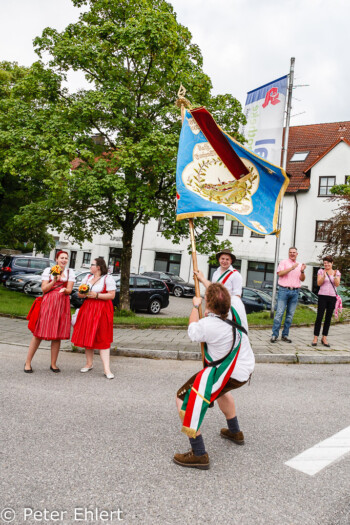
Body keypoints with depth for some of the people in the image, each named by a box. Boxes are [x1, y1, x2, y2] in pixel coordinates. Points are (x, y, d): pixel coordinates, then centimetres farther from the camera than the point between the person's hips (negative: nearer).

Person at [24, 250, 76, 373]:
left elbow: (69, 290, 4)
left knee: (58, 335, 3)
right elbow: (44, 289, 1)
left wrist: (64, 290, -18)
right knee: (39, 333, -1)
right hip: (47, 303, -2)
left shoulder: (70, 272, 11)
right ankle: (28, 362, 10)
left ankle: (53, 364, 14)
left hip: (62, 305, 2)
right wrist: (54, 281, -14)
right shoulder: (48, 270, 6)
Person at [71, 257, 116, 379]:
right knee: (87, 337, 7)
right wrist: (84, 294, -8)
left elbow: (112, 295, -11)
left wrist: (96, 295, -17)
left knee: (102, 338, -7)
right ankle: (89, 363, 21)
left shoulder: (108, 279, -3)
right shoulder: (87, 277, 15)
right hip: (87, 309, 6)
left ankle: (107, 369, -7)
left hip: (102, 310, -6)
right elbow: (79, 294, 14)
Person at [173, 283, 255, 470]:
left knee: (184, 401, -2)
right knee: (220, 386, 38)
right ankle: (235, 432, 54)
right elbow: (225, 297, 11)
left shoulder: (208, 325, -29)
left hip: (227, 373, -8)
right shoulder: (237, 304, -15)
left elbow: (192, 330, -3)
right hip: (246, 368, 8)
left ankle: (199, 454, 1)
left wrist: (195, 306, 11)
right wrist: (203, 279, 21)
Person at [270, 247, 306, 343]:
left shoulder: (299, 265, 16)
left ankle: (285, 335, 11)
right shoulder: (283, 262, 5)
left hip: (295, 292, 4)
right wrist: (291, 268, -17)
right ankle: (274, 335, -5)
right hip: (284, 290, -4)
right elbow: (280, 273, -10)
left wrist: (302, 271, -9)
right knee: (279, 313, -9)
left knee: (290, 314, 5)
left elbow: (302, 279, 10)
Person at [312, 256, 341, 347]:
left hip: (332, 297, 2)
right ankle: (315, 338, 0)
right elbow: (319, 283, -5)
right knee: (319, 317, -5)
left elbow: (337, 284, -2)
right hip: (322, 296, -2)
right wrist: (324, 275, -19)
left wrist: (335, 276, -17)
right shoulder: (321, 271, 4)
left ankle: (324, 338, 14)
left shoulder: (337, 272, 9)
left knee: (328, 318, 6)